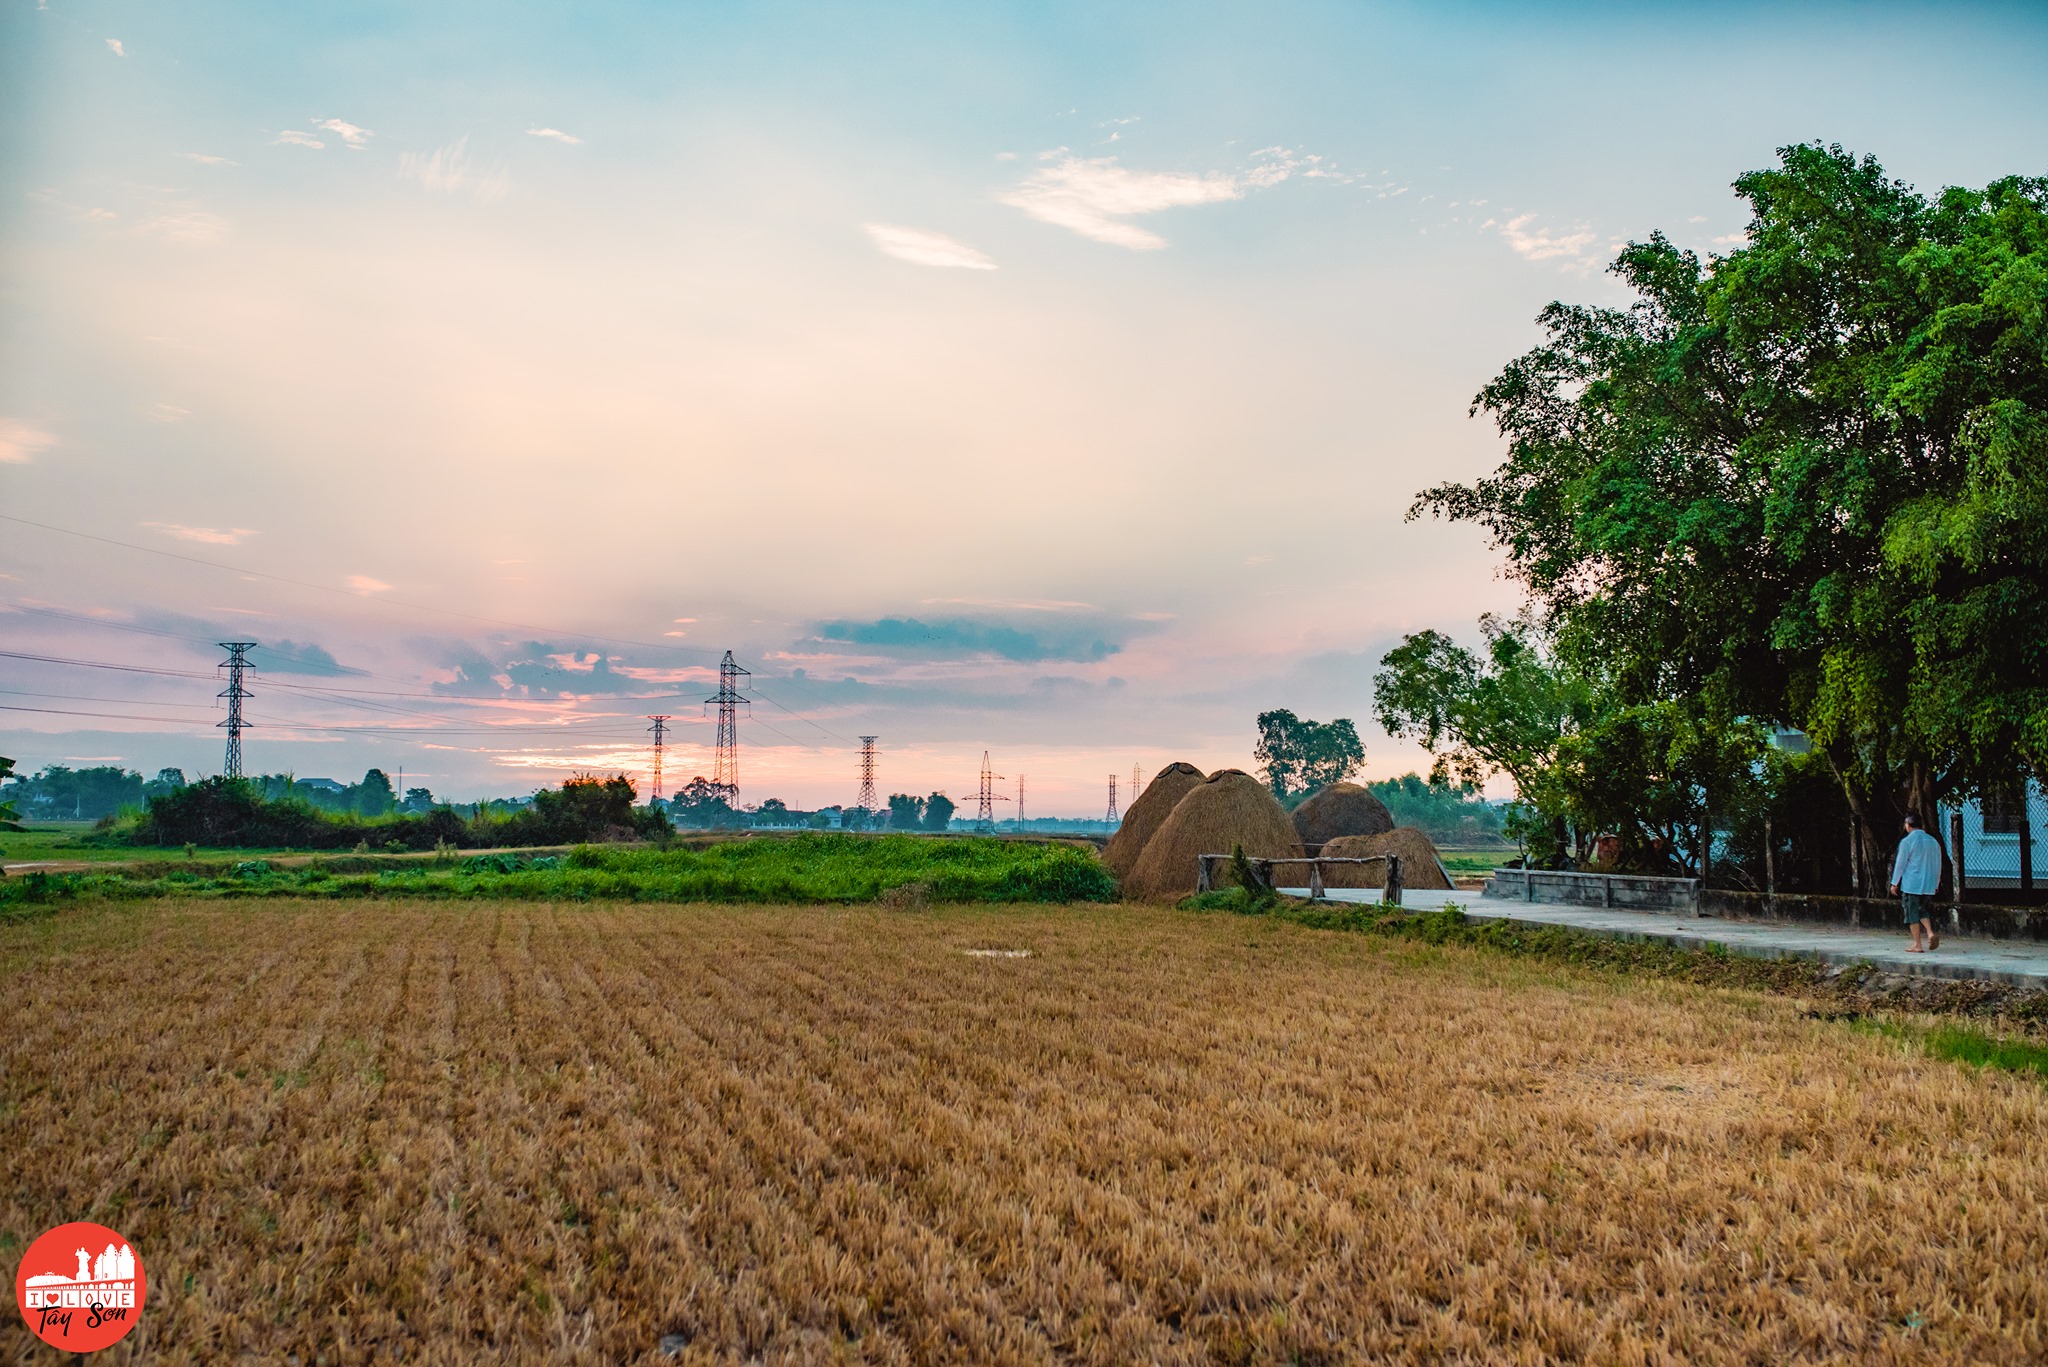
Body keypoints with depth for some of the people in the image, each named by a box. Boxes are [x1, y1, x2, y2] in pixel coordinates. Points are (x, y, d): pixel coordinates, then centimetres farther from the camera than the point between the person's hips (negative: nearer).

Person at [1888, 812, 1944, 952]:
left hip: (1911, 884, -6)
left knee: (1912, 914, 2)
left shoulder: (1907, 842, -10)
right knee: (1923, 911, 20)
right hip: (1928, 886, 6)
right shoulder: (1933, 841, 8)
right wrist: (1936, 884, 23)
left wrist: (1894, 883, 1)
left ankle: (1918, 945, 3)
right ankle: (1930, 933, -4)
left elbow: (1900, 864, -8)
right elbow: (1938, 865, 14)